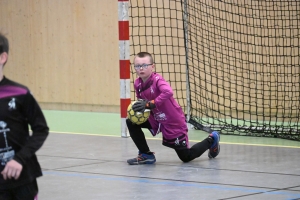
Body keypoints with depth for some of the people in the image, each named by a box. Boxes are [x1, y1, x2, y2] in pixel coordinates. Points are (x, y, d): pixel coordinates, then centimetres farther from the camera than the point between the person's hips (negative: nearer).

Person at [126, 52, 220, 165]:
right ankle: (146, 155, 4)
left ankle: (211, 139, 29)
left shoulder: (157, 80, -26)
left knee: (186, 157, 4)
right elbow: (141, 102, 13)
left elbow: (168, 92, -47)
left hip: (174, 123, -7)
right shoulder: (137, 84, -5)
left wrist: (148, 104, -46)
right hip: (156, 120, 7)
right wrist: (137, 110, -9)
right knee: (131, 122, -7)